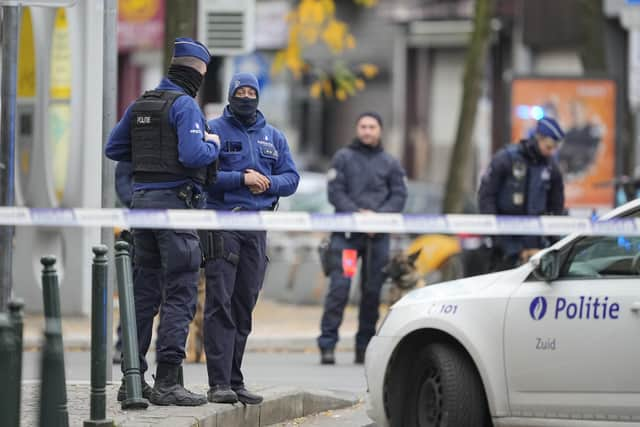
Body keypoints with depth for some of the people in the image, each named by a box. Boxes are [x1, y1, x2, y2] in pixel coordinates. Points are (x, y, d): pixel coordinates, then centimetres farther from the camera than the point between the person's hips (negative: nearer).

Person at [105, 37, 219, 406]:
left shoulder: (140, 105, 12)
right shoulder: (185, 106, -11)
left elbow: (114, 149, 18)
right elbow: (193, 155, -23)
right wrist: (213, 144, -4)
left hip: (143, 199, 8)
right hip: (176, 201, -8)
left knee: (144, 292, 13)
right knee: (180, 295, -6)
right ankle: (168, 382, -11)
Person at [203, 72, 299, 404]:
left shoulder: (273, 137, 17)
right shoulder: (214, 130, 1)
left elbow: (291, 178, 14)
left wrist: (268, 183, -7)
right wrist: (242, 179, -17)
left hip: (257, 227, 5)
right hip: (221, 224, -5)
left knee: (244, 306, 8)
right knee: (220, 304, -12)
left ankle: (235, 380, 13)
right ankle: (219, 383, -16)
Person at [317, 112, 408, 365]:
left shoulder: (390, 163, 13)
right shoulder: (343, 158, 7)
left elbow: (399, 196, 6)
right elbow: (335, 192, -1)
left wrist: (378, 215, -11)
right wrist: (357, 213, -15)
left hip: (378, 235, 3)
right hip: (346, 233, -3)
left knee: (373, 290, 4)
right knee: (340, 286, -12)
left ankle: (364, 346, 12)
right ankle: (327, 344, -12)